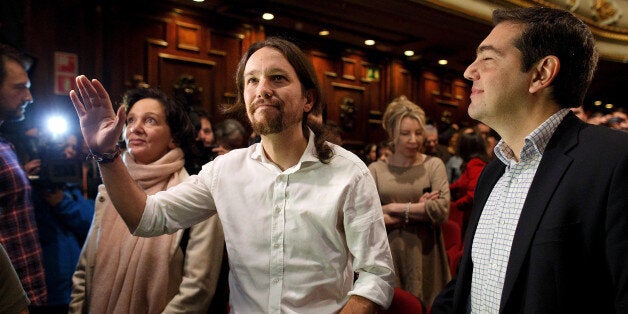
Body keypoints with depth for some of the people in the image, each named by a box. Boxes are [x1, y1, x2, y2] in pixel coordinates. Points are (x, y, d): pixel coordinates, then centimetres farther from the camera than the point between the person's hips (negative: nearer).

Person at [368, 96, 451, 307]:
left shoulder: (433, 165, 2)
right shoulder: (376, 170, 2)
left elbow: (442, 209, -11)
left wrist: (395, 208, -8)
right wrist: (419, 211, -9)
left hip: (425, 257, 0)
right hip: (388, 258, 0)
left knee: (425, 306, 7)